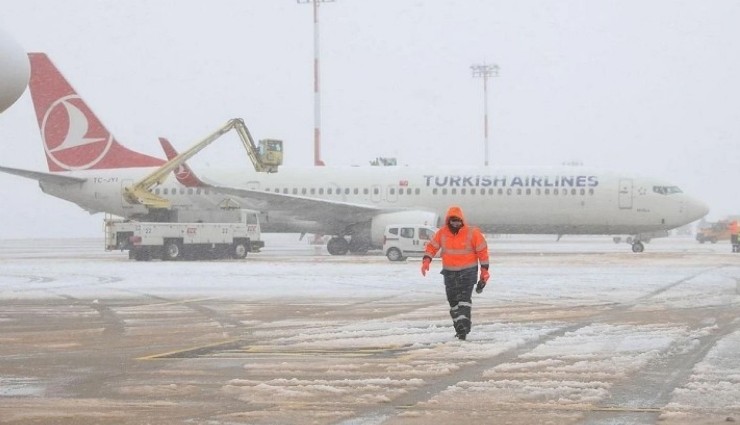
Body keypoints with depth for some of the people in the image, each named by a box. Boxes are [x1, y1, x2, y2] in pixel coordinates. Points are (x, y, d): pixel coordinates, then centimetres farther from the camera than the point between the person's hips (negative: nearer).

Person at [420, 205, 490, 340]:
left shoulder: (472, 233, -10)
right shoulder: (442, 233, -2)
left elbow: (482, 251, -3)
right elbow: (432, 247, 7)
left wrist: (484, 271, -2)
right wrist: (426, 261, -11)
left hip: (468, 271, -4)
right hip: (449, 272, 4)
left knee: (464, 298, -17)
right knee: (453, 301, 7)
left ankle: (463, 327, -24)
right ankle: (459, 328, 19)